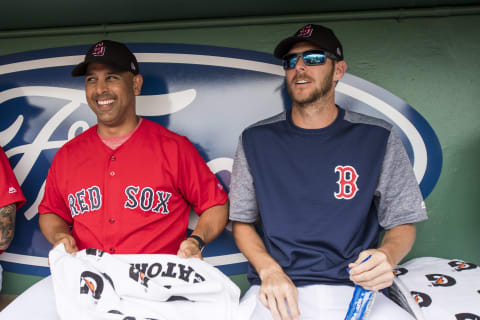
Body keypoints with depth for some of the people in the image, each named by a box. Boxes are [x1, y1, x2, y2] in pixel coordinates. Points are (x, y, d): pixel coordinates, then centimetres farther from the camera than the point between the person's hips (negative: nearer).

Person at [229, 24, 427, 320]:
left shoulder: (379, 139, 3)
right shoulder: (255, 140, 4)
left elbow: (403, 223, 8)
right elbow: (242, 222, 7)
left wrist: (387, 255, -15)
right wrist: (269, 270, -11)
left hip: (354, 290, 2)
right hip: (277, 290, -1)